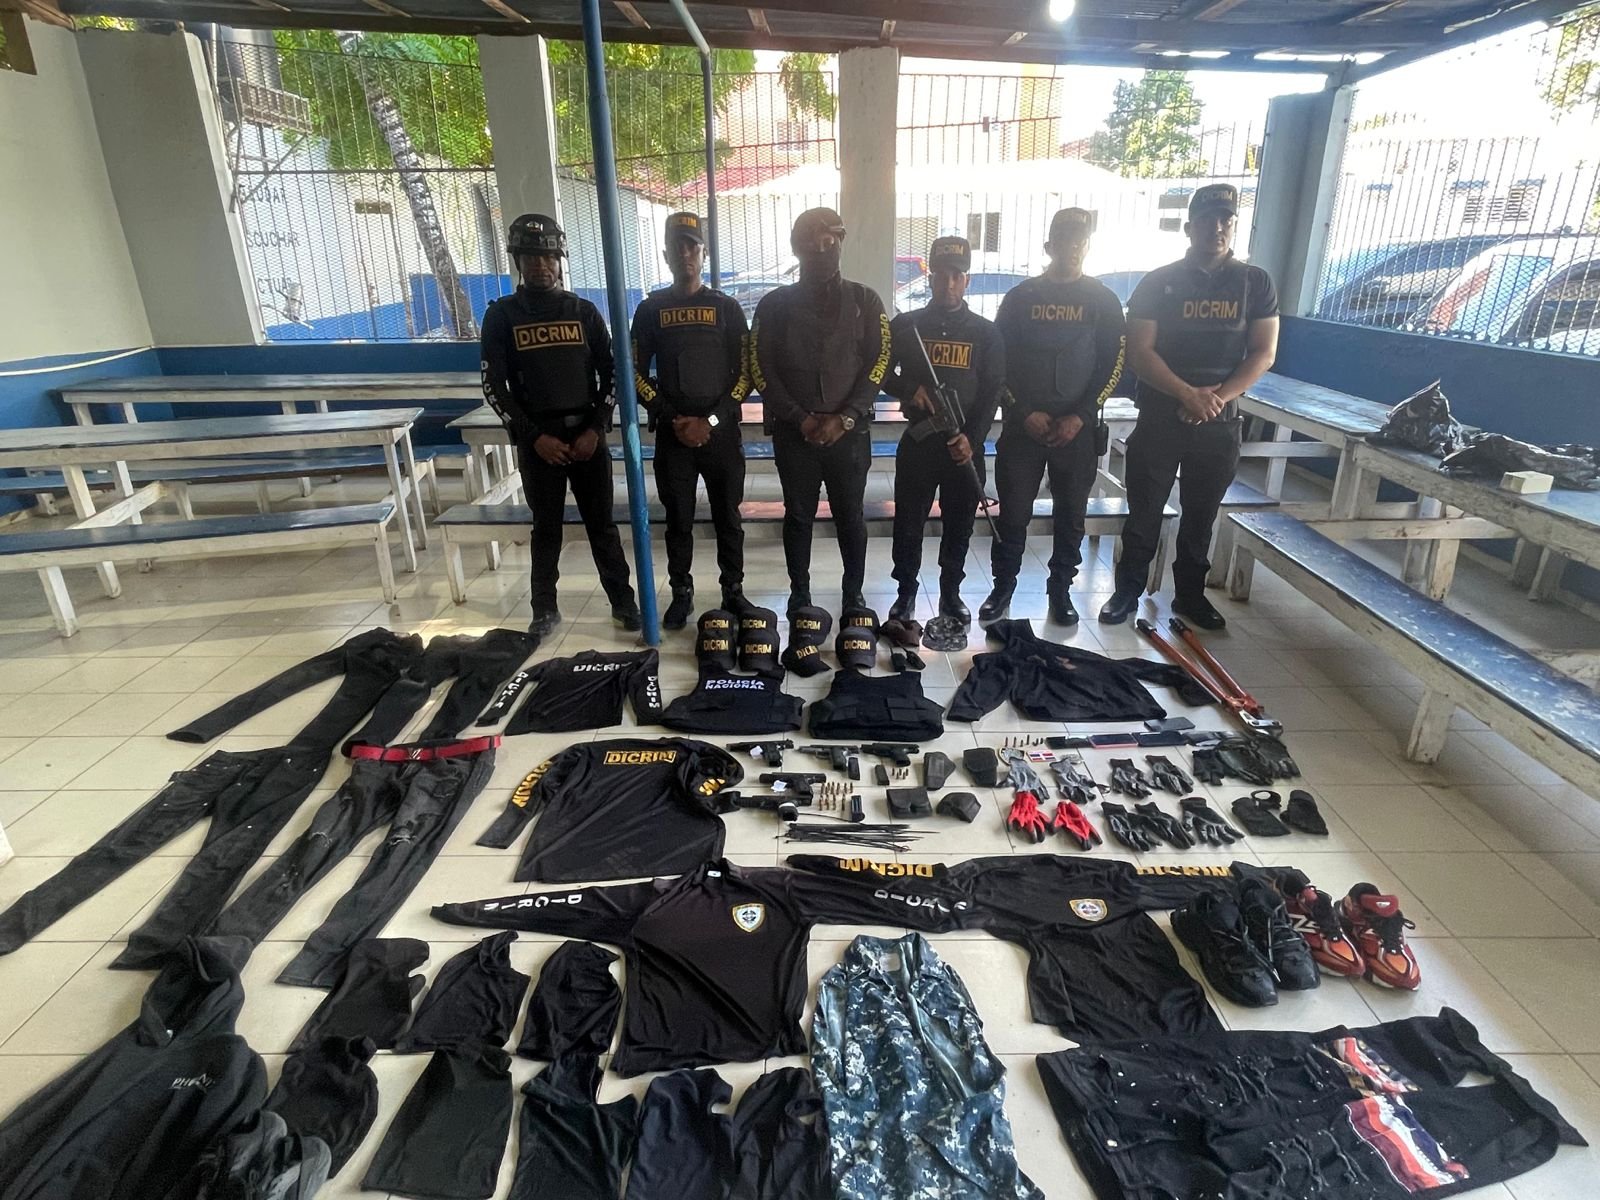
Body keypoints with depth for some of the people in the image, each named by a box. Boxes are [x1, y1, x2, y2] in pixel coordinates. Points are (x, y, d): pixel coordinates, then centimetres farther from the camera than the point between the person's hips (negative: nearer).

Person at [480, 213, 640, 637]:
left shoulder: (584, 310, 6)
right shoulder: (502, 315, 2)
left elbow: (610, 374, 6)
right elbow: (494, 386, -2)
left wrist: (596, 428, -6)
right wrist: (534, 436, -10)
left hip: (587, 434, 1)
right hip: (537, 439, -1)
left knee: (602, 523, 6)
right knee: (546, 527, 7)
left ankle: (623, 601, 14)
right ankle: (545, 608, 17)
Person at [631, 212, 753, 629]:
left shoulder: (727, 307, 5)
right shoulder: (650, 309, 6)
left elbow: (745, 373, 0)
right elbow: (637, 375, 4)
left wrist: (711, 421, -11)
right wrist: (673, 420, -8)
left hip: (722, 433, 0)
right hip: (672, 435, 1)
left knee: (727, 517, 6)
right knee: (678, 519, 6)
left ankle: (733, 590, 18)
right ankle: (681, 593, 17)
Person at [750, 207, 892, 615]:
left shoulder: (865, 301, 5)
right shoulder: (775, 304, 4)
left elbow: (878, 363, -1)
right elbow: (761, 369, -1)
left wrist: (844, 418, -12)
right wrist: (801, 419, -10)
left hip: (850, 432, 0)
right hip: (793, 433, 0)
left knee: (851, 517, 8)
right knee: (799, 516, 8)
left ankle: (854, 595, 22)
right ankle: (799, 596, 21)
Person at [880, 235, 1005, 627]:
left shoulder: (986, 332, 5)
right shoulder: (905, 326, 4)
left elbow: (993, 390, 0)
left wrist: (972, 438, -13)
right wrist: (910, 389, -14)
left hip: (966, 444, 1)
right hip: (918, 441, 0)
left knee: (959, 525, 9)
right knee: (908, 522, 3)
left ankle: (951, 593, 24)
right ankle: (906, 592, 19)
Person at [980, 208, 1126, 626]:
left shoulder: (1103, 300, 5)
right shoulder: (1020, 297, 4)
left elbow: (1113, 364, 2)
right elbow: (998, 361, 1)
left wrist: (1079, 417, -10)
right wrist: (1024, 413, -10)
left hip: (1078, 428, 1)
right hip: (1023, 425, 0)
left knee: (1071, 514, 7)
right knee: (1013, 512, 2)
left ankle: (1060, 589, 21)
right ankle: (1003, 587, 15)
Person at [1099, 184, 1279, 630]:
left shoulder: (1255, 283, 5)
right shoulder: (1158, 283, -1)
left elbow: (1263, 352, 1)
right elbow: (1139, 352, -9)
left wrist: (1217, 396, -15)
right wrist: (1188, 394, -19)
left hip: (1221, 422, 2)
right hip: (1159, 416, -2)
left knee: (1201, 513, 11)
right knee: (1144, 511, 3)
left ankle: (1190, 594, 24)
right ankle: (1127, 591, 14)